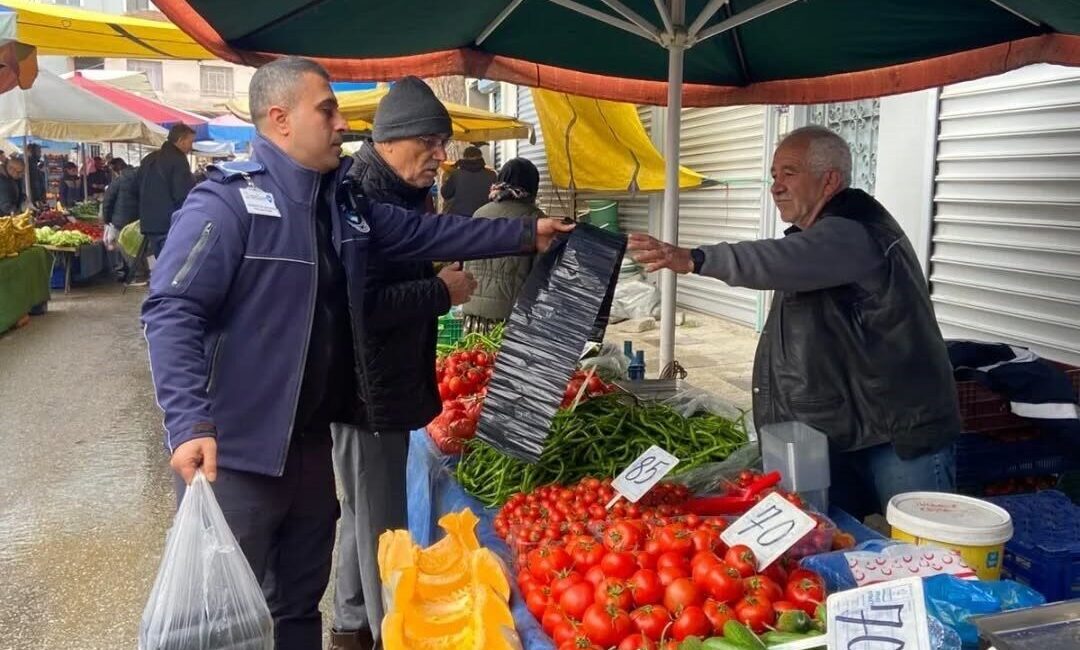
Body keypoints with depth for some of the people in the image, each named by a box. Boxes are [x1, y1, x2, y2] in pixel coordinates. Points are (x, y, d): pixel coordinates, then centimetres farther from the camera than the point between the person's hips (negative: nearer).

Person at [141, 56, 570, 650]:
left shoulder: (343, 202, 9)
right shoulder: (227, 201, -17)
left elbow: (427, 232, 17)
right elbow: (172, 313, -23)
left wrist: (525, 235, 17)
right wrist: (190, 423, -32)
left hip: (312, 442, 8)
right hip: (237, 451, -8)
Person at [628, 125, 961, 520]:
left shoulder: (855, 233, -20)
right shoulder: (813, 234, 15)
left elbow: (781, 261, -40)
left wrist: (695, 259, -51)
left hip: (902, 433, -9)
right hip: (842, 430, 9)